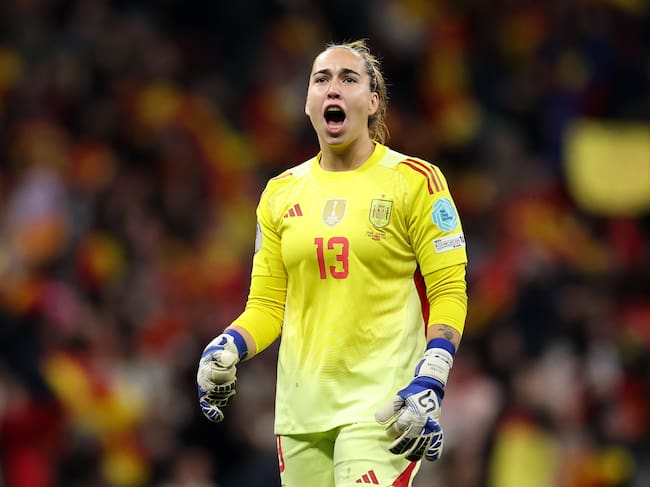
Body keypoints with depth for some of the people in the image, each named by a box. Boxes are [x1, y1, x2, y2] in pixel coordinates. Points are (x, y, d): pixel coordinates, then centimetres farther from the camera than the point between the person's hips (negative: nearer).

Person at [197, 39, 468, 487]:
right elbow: (267, 303, 14)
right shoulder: (281, 194, 12)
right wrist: (228, 349, -6)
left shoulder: (414, 181, -1)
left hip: (381, 406, -4)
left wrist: (429, 385, -16)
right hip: (301, 408, 5)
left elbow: (449, 292, -4)